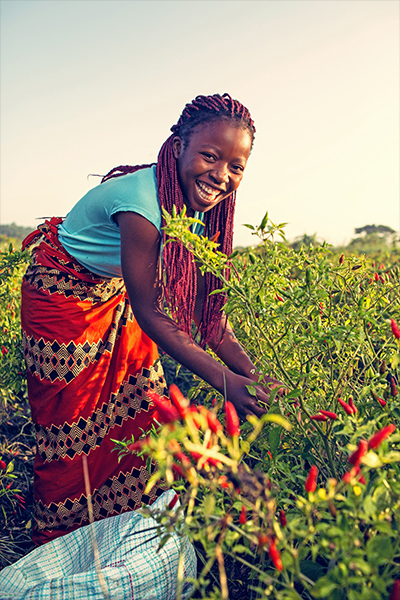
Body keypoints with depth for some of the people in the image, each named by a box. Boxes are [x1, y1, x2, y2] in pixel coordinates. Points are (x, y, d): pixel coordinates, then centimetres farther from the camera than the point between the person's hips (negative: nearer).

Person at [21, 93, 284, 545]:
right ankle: (57, 546, 28)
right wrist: (225, 381, -36)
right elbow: (148, 313, -33)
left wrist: (252, 372, -21)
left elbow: (204, 303, -11)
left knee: (142, 409, 8)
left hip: (116, 295, 7)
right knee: (72, 424, 3)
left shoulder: (200, 203, -12)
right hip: (62, 290, -7)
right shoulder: (142, 201, -36)